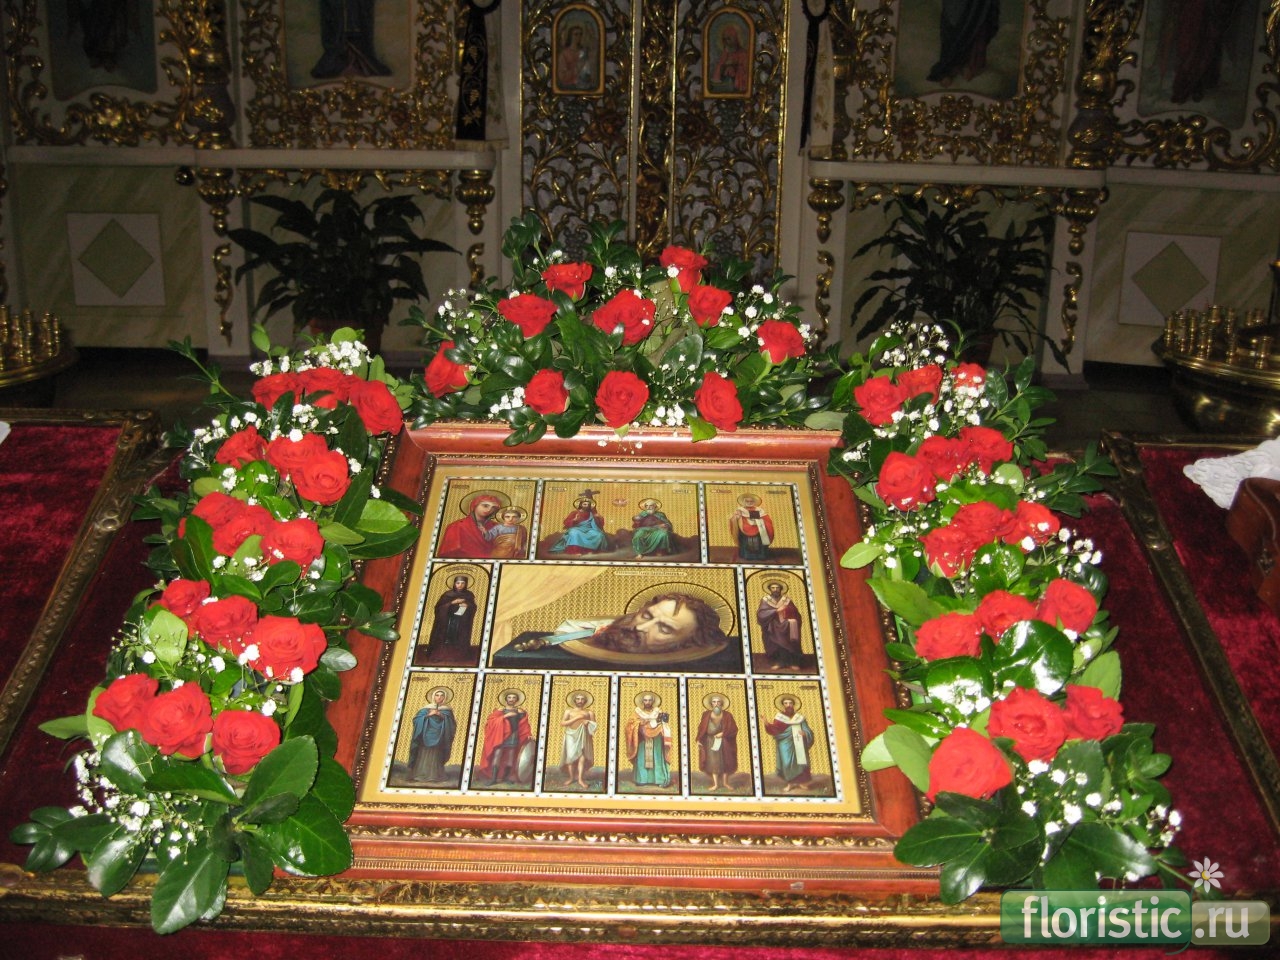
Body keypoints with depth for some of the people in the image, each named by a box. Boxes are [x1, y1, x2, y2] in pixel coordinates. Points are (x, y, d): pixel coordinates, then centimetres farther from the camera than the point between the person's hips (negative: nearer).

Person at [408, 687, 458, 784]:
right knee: (424, 756, -7)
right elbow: (416, 719, 2)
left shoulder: (447, 710, 10)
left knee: (435, 757, -5)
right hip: (426, 737, 1)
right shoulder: (426, 709, 11)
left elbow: (451, 723, -1)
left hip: (438, 738, -1)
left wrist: (442, 716, -13)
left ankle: (433, 776, -4)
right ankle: (421, 776, -7)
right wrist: (428, 715, -10)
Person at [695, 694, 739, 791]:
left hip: (724, 742, 0)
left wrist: (723, 733, -17)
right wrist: (699, 740, -8)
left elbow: (733, 729, -7)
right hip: (711, 741, 0)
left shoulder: (727, 715, -3)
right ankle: (715, 784, 0)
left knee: (725, 762, 3)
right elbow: (702, 728, 0)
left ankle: (725, 783, 13)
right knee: (713, 762, -3)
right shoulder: (706, 714, 0)